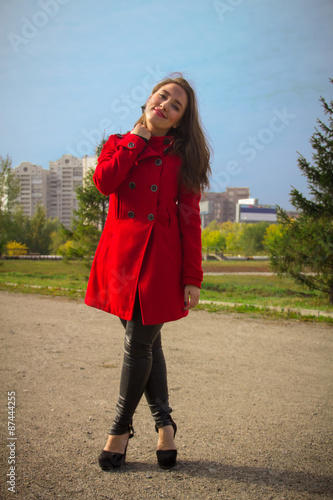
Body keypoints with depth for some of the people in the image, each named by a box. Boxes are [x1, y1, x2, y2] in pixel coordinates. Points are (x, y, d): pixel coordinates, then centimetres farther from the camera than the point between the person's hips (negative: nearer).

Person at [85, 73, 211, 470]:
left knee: (139, 343, -1)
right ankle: (164, 422, 28)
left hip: (159, 258, -3)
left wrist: (192, 278, -7)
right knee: (146, 342, 10)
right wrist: (138, 138, -2)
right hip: (123, 255, 3)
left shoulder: (182, 155, 4)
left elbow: (190, 218, -1)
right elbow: (104, 181, -10)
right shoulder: (119, 144, 12)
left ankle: (121, 426, 19)